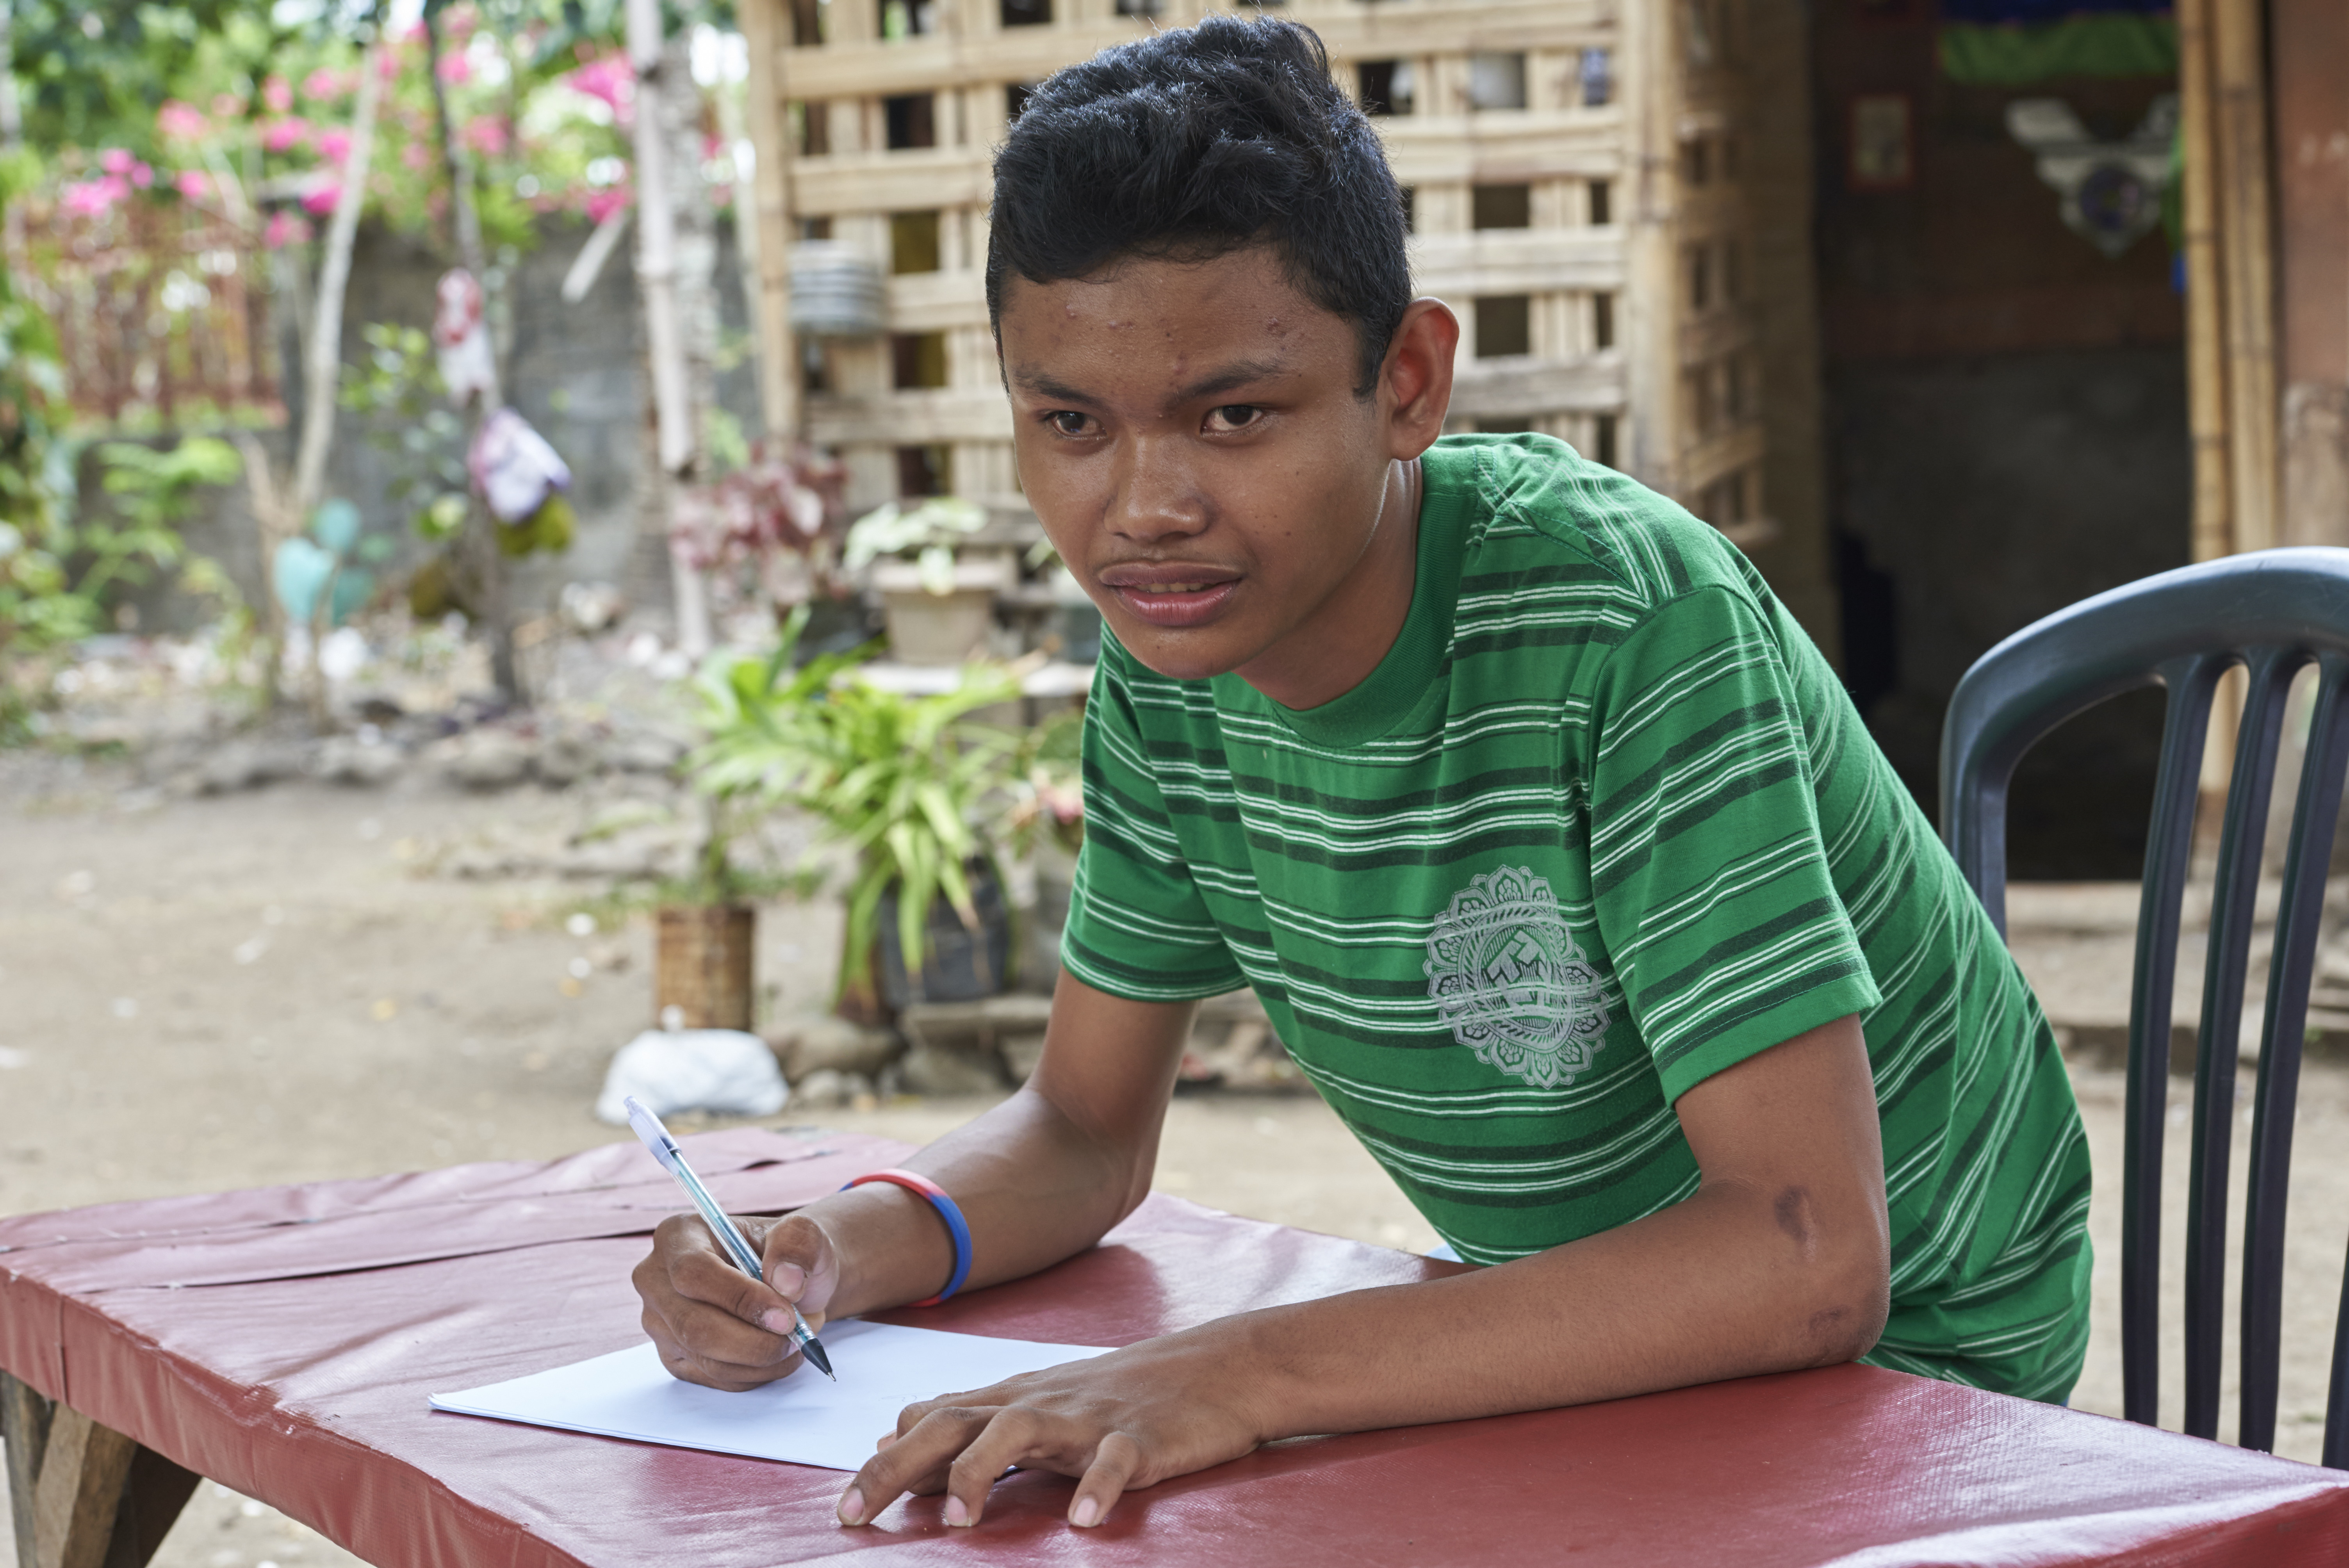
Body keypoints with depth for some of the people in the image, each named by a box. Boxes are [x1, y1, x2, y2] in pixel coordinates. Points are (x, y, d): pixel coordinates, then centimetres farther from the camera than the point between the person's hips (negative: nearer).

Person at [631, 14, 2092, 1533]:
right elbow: (1088, 1129, 4)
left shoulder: (1635, 623, -29)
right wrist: (849, 1246, -18)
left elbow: (1807, 1262, -34)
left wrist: (1245, 1373, -41)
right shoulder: (1167, 666, -8)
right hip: (1572, 1338, 6)